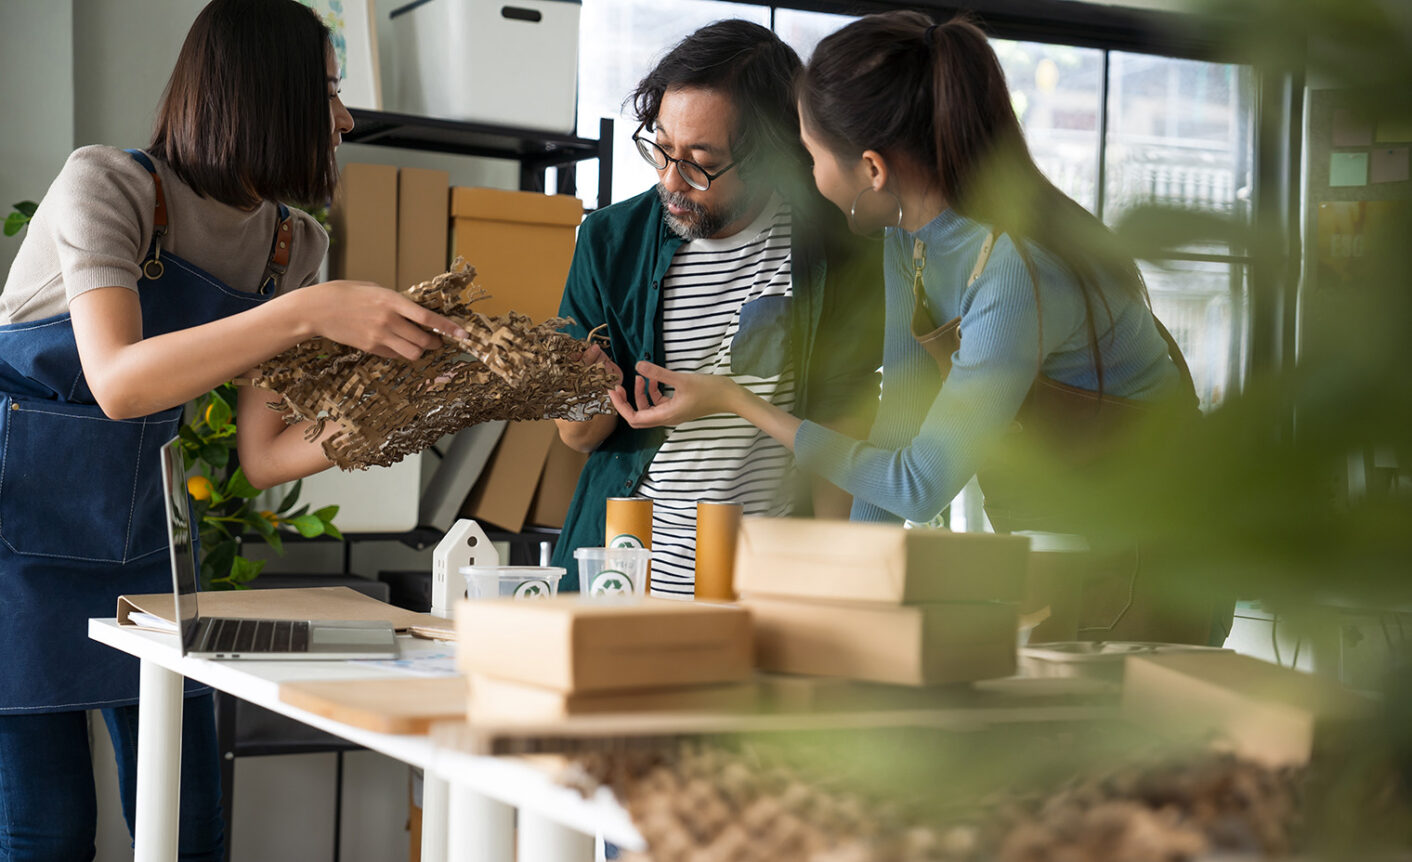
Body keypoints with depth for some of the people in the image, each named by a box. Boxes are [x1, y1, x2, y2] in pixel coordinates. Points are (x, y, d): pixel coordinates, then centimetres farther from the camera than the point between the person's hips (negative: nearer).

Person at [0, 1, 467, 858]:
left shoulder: (294, 246, 1)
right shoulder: (107, 186, -17)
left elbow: (263, 455, 1)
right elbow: (117, 382, -32)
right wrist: (310, 312, -37)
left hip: (141, 531, 6)